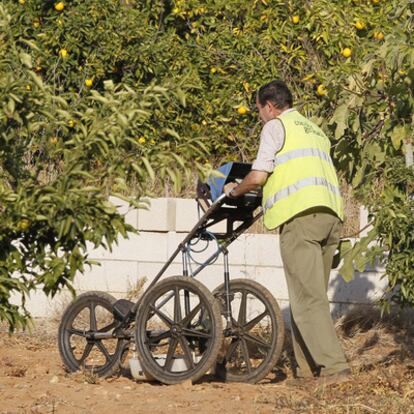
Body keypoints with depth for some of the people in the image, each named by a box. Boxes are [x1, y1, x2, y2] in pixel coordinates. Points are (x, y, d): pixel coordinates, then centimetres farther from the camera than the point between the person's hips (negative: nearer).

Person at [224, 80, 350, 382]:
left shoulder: (276, 126, 5)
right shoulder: (315, 130, 30)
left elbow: (258, 176, -3)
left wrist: (234, 190, 17)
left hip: (300, 215, -8)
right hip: (331, 214, 8)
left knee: (308, 296, -11)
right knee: (315, 294, 11)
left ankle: (333, 365, -20)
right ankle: (308, 367, 11)